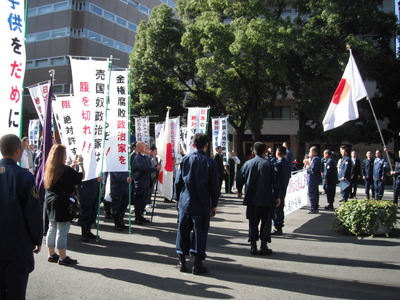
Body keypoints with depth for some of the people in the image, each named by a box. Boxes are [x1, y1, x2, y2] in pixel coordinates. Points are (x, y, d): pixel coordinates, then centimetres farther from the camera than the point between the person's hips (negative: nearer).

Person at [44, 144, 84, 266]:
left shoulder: (49, 168, 7)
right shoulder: (65, 169, -17)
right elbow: (81, 176, -10)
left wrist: (72, 165, 19)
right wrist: (80, 163, 3)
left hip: (50, 201, 9)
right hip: (62, 202, -8)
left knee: (52, 228, 15)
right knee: (62, 230, -2)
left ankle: (52, 255, 23)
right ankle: (62, 258, 3)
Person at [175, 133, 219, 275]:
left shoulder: (185, 159, 0)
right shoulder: (211, 163, -7)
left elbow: (178, 181, 4)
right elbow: (215, 186, -4)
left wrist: (177, 199, 14)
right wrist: (214, 205, 6)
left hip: (185, 203, 3)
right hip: (202, 205, -2)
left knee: (183, 230, 12)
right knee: (200, 232, 5)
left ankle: (182, 261, 20)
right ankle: (197, 264, 9)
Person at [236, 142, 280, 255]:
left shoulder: (248, 163, 2)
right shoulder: (268, 164, -6)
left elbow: (239, 178, 7)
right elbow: (274, 182, -6)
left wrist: (239, 191, 23)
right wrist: (277, 197, 1)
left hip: (251, 199, 3)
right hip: (266, 199, -2)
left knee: (253, 222, 11)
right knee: (266, 222, 8)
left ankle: (253, 246, 12)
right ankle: (264, 246, 7)